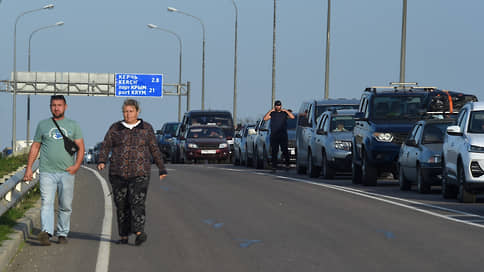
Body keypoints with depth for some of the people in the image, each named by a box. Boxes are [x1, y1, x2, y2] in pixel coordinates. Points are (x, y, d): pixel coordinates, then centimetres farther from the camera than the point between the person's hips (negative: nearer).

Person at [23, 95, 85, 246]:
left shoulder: (73, 126, 11)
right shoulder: (43, 125, 13)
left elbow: (81, 147, 7)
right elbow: (35, 147, 14)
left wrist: (77, 165, -9)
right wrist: (29, 168, 6)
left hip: (67, 172, 1)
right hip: (47, 171, -1)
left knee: (65, 205, 3)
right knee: (46, 202, -15)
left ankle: (62, 234, 13)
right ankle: (46, 232, -27)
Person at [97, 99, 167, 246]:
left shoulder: (146, 128, 5)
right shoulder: (115, 128, 6)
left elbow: (154, 149, 10)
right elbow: (105, 146, 2)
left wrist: (162, 169, 11)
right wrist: (102, 161, -16)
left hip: (139, 173, -2)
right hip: (118, 173, 2)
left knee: (137, 201, -17)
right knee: (121, 204, 3)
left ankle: (139, 232, -30)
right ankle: (124, 235, 12)